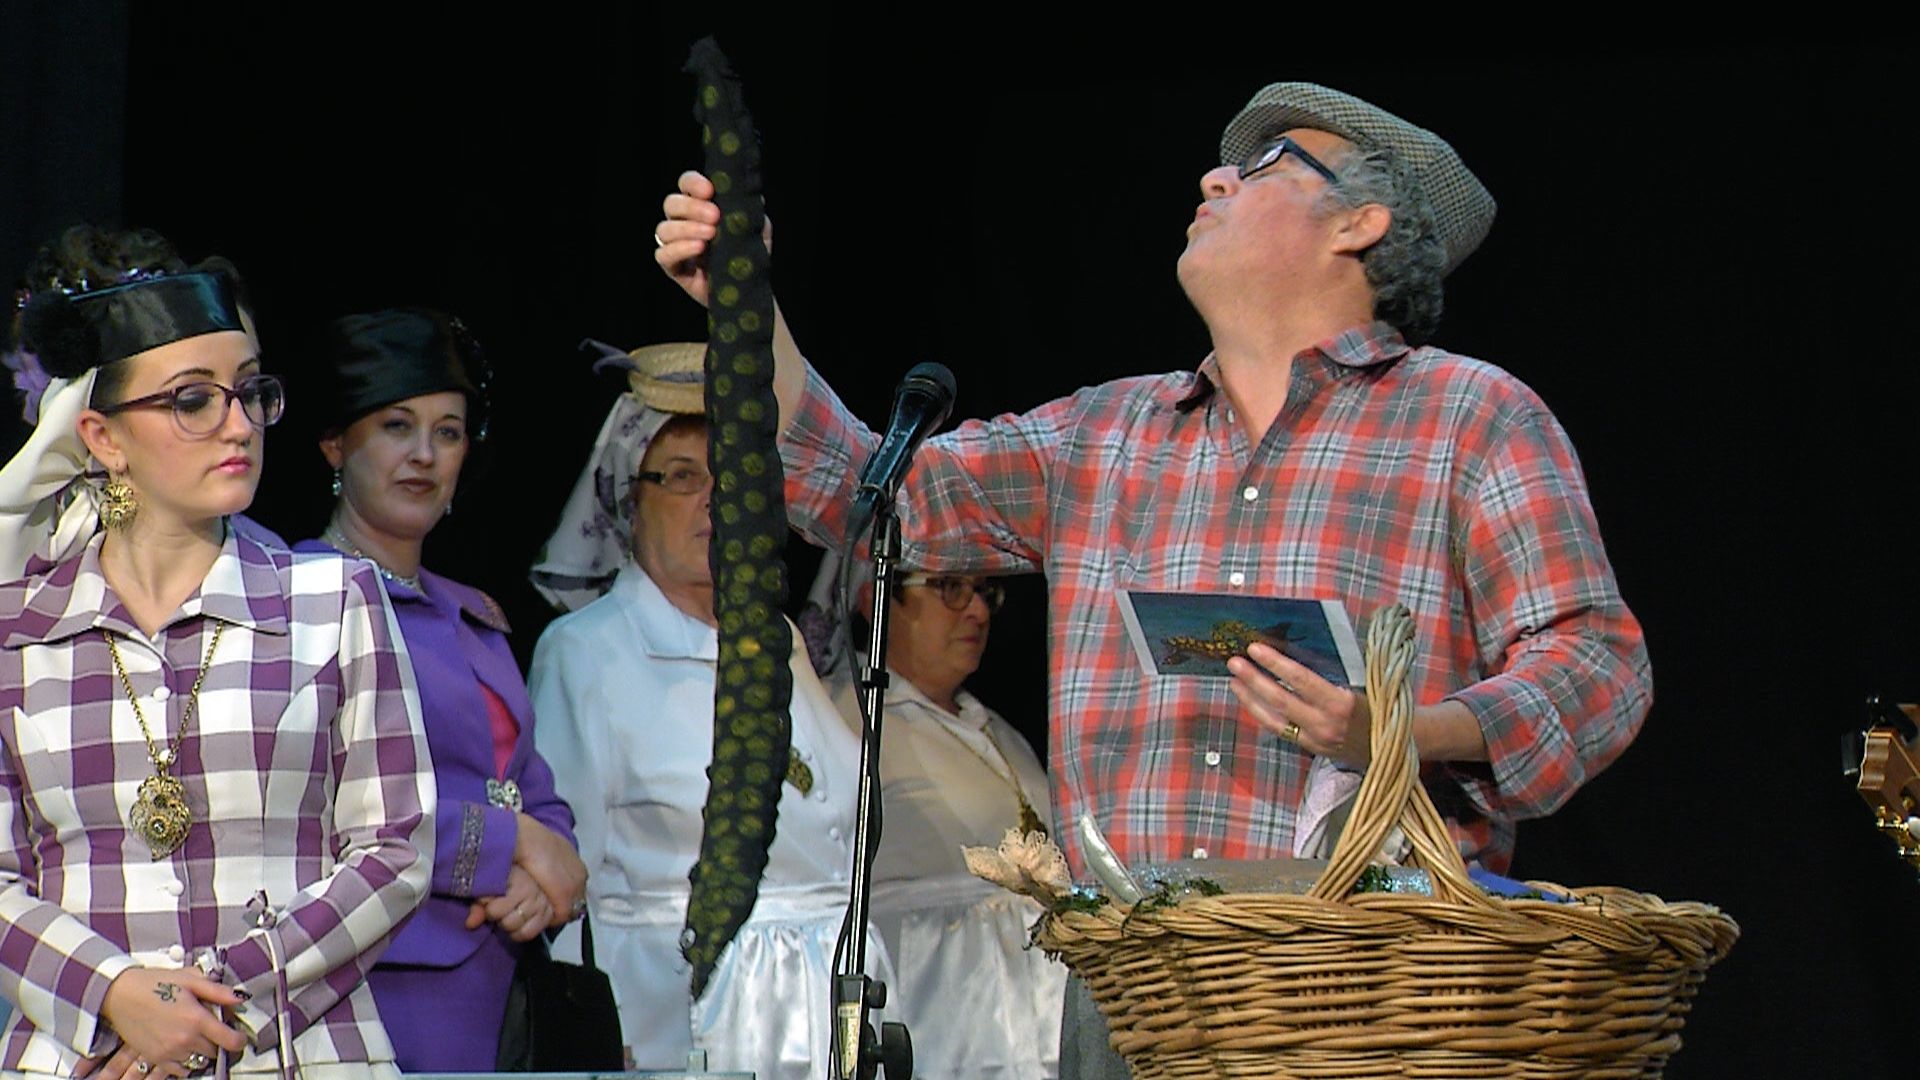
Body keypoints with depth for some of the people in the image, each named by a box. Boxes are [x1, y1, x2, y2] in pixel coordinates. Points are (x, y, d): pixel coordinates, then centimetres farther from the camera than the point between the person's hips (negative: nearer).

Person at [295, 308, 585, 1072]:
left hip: (496, 1001, 7)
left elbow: (539, 801, 19)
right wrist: (509, 839, -10)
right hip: (378, 1000, -7)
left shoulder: (474, 620, 20)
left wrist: (542, 883, -5)